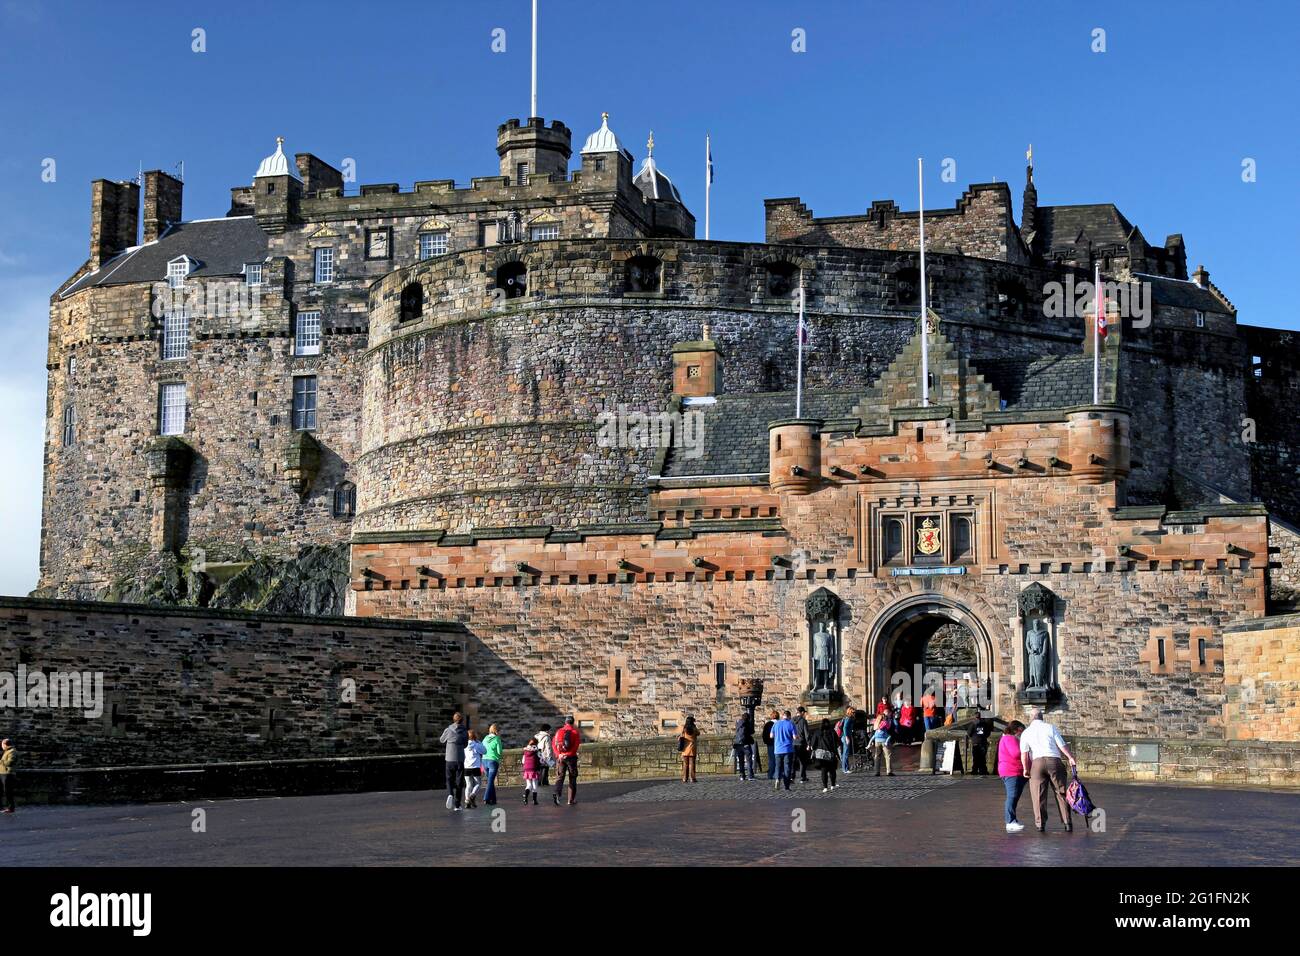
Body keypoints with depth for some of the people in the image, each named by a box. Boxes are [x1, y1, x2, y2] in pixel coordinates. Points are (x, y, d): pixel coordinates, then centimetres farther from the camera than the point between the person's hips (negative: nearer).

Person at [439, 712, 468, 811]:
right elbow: (465, 744, 10)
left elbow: (441, 740, 14)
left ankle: (450, 795, -16)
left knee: (449, 779, 13)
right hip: (460, 760, 0)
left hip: (449, 759, 0)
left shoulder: (448, 730, -3)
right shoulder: (465, 732, -1)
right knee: (459, 782, 8)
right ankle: (457, 804, 7)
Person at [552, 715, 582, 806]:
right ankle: (571, 800, 12)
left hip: (560, 757, 2)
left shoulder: (559, 731, 8)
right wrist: (568, 754, -18)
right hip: (571, 757, -2)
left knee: (559, 777, 3)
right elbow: (576, 745, -15)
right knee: (572, 778, 10)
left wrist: (559, 754, -11)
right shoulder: (575, 732, -1)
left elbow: (553, 744, -2)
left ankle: (557, 793, -24)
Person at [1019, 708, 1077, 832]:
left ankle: (1040, 824, 0)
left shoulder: (1026, 732, 12)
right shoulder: (1050, 727, 9)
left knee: (1038, 795, 4)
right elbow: (1062, 745, 4)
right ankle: (1067, 823, 5)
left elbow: (1024, 753, 3)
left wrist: (1026, 769, 9)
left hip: (1037, 762, 0)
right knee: (1061, 792, 6)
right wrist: (1070, 757, 14)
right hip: (1054, 760, 0)